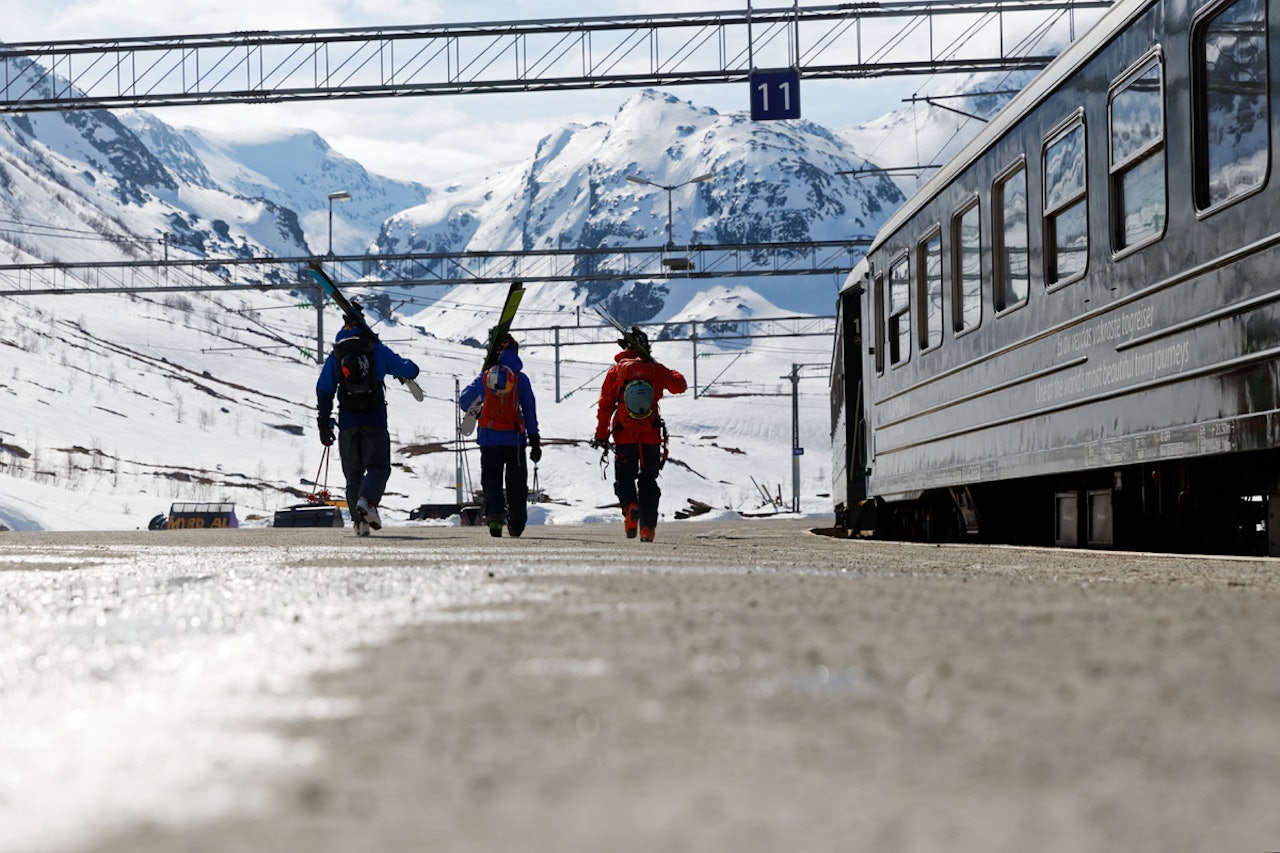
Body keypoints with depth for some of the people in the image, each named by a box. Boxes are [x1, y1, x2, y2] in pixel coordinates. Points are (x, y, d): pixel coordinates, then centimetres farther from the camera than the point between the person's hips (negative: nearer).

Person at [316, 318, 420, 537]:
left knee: (353, 471, 10)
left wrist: (324, 424, 8)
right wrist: (410, 370, 35)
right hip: (375, 417, -2)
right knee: (378, 466, 1)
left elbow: (323, 391, 4)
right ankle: (367, 500, -29)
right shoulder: (377, 350, 4)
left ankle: (359, 520, 0)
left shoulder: (335, 356, 8)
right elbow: (408, 370, 10)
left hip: (347, 420, 2)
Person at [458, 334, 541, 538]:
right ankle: (517, 523, 17)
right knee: (516, 483, 13)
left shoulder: (485, 377, 2)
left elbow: (464, 400, 14)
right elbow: (530, 412, -2)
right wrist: (535, 442, 0)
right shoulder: (522, 379, -2)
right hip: (514, 439, 0)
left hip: (489, 438, 0)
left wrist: (471, 411, 38)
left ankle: (495, 514, -17)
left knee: (491, 480, 6)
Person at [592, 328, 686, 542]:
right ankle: (647, 527, 5)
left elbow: (605, 405, 0)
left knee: (624, 477, 9)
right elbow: (680, 386, 8)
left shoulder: (616, 371, 2)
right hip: (651, 436, 1)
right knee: (648, 481, 12)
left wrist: (601, 435, 5)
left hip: (624, 436, -1)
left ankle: (630, 504, -23)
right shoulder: (656, 369, 2)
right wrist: (673, 375, 31)